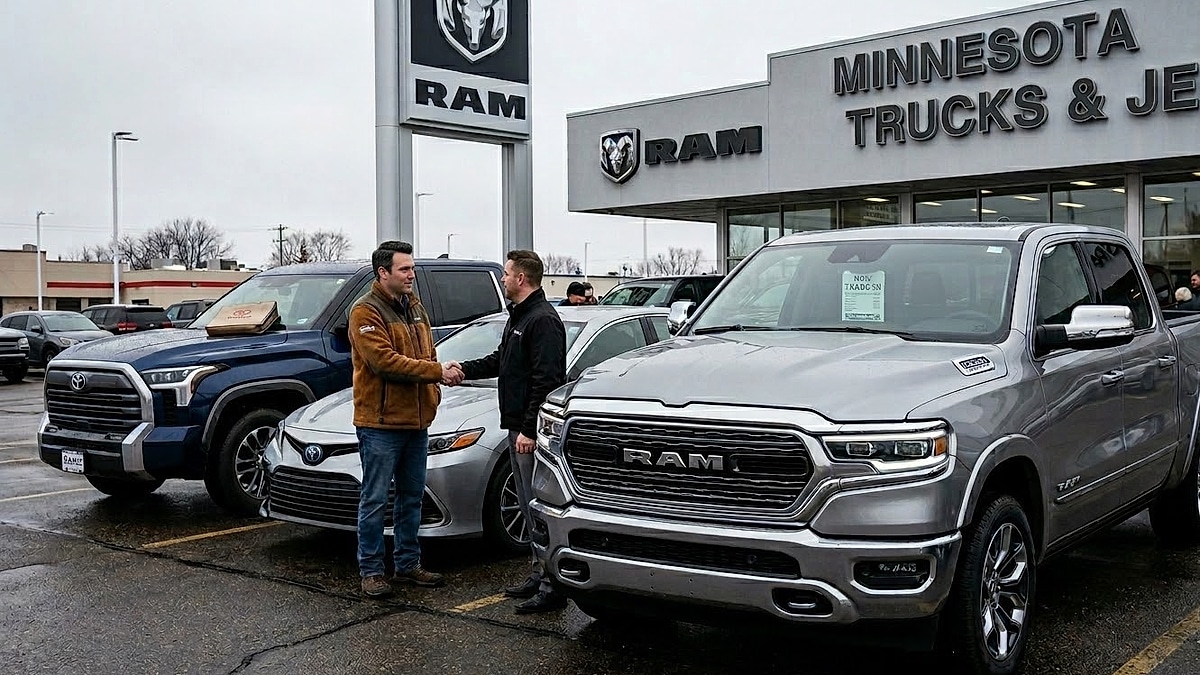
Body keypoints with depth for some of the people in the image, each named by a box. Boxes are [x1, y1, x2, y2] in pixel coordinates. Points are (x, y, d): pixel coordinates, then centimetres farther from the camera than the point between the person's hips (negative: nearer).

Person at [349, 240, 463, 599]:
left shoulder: (414, 307, 14)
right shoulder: (366, 312, -11)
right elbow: (384, 360, -21)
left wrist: (436, 385, 0)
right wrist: (437, 372, -22)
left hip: (416, 420, 8)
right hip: (380, 423, -8)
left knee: (411, 497, 15)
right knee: (375, 500, 0)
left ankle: (408, 564, 26)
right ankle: (371, 571, 9)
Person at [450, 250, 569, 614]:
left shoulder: (543, 320, -16)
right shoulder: (518, 316, 18)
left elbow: (545, 380, -22)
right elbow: (500, 360, 27)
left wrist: (530, 429, -24)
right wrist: (465, 369, 15)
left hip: (533, 430, -11)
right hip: (517, 426, 11)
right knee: (530, 508, 15)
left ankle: (552, 587, -2)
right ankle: (539, 576, 25)